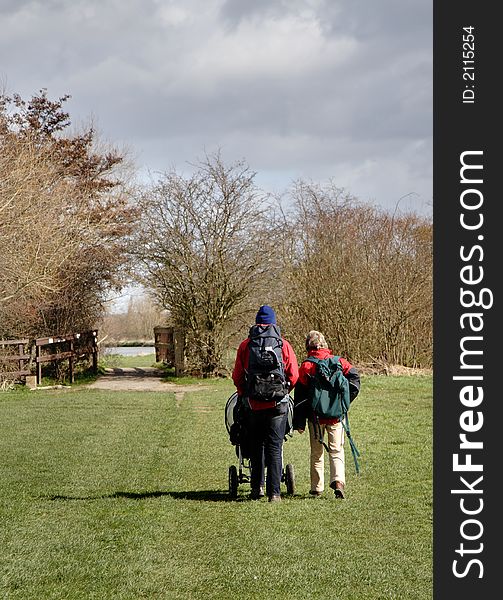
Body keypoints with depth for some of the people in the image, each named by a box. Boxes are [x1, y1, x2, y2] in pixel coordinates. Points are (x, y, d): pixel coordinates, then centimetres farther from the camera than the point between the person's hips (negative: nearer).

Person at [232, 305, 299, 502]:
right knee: (275, 447, 1)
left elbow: (237, 376, 4)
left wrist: (244, 395, 21)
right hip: (278, 404, -1)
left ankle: (257, 487, 16)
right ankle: (274, 492, -3)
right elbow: (294, 375, 0)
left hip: (253, 404, 1)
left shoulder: (245, 345, 3)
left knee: (256, 446, 15)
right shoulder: (283, 345, 1)